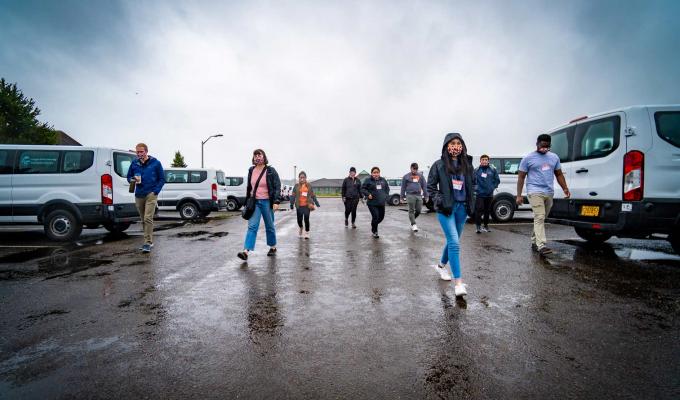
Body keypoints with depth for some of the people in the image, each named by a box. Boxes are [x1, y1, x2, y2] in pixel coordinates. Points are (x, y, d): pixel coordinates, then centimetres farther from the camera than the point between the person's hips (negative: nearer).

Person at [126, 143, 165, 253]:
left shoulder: (155, 163, -1)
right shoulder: (134, 163, 9)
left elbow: (162, 179, 1)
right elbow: (129, 177, 18)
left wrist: (155, 191, -9)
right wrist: (133, 180, -7)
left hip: (151, 195, -5)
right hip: (139, 195, 5)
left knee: (148, 219, -14)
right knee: (143, 220, 12)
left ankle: (148, 243, -11)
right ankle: (149, 241, 24)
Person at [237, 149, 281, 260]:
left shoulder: (271, 171, -5)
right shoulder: (251, 171, 8)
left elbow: (277, 187, -8)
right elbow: (249, 187, 17)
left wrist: (276, 201, -19)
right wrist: (247, 201, 16)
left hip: (266, 202, -3)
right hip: (254, 202, 3)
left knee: (269, 226, 10)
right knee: (252, 226, -7)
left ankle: (273, 247, 28)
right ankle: (245, 251, -13)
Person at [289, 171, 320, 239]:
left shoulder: (309, 185, 4)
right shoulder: (296, 186, 2)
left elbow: (313, 195, 9)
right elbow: (293, 196, 1)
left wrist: (316, 203, 9)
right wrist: (291, 204, -6)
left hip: (307, 205, 0)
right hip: (299, 206, 1)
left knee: (306, 219, -3)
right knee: (299, 219, 5)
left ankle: (307, 232, 13)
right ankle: (301, 228, 37)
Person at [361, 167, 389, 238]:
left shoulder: (383, 180, 9)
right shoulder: (368, 180, -5)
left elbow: (387, 188, 22)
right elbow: (363, 189, -1)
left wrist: (386, 195, 10)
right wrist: (368, 194, -14)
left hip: (381, 203, 5)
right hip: (372, 203, -5)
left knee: (381, 217, 12)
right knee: (375, 217, -11)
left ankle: (373, 225, 42)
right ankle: (374, 231, 10)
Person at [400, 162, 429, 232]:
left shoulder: (420, 176, 10)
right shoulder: (406, 176, 5)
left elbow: (424, 186, 11)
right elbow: (403, 187, 7)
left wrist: (425, 196, 7)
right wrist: (402, 197, 6)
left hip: (419, 195, 3)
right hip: (410, 195, -3)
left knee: (418, 210, 3)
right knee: (411, 210, -4)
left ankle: (412, 219, 28)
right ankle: (413, 224, 0)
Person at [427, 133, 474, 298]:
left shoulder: (467, 165, 7)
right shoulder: (439, 165, -4)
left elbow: (471, 184, 19)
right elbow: (430, 186, 1)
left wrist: (469, 203, 9)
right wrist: (439, 200, -9)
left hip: (462, 207, 5)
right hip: (446, 208, -5)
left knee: (452, 241, 17)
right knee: (455, 243, -12)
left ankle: (441, 265, 42)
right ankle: (458, 283, -8)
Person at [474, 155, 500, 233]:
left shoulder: (493, 169, 3)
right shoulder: (477, 170, -1)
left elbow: (497, 180, 9)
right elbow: (473, 180, 5)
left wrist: (493, 187, 0)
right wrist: (475, 188, -3)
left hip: (489, 194, 2)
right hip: (480, 194, -2)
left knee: (487, 211, 11)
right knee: (479, 210, -10)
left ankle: (486, 225, 24)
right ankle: (478, 226, -4)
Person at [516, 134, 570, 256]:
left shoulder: (554, 157, 15)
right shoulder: (528, 158, 0)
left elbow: (559, 174, 20)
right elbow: (521, 178, 0)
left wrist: (565, 188, 6)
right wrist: (519, 195, -6)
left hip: (549, 193, 5)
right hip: (535, 192, -5)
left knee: (541, 219, 10)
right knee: (539, 217, -15)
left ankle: (534, 242, 21)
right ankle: (541, 246, -19)